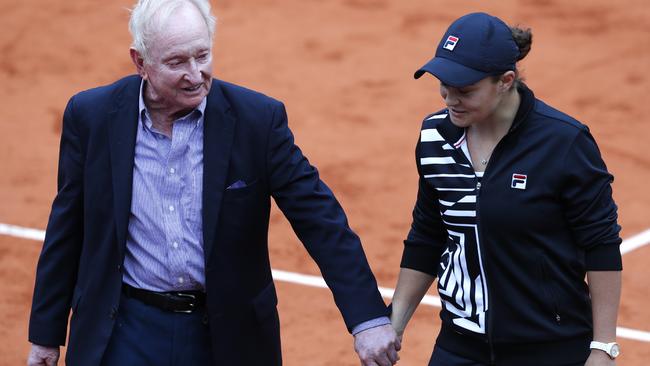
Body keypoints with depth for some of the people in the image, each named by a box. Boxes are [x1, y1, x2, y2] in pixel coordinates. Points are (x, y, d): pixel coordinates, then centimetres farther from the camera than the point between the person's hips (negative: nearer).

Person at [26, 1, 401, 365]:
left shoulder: (258, 118, -10)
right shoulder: (92, 115, -6)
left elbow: (320, 220, -10)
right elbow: (67, 230, 4)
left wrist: (369, 319, -17)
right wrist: (46, 333, 8)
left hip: (227, 335, 0)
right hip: (126, 332, 0)